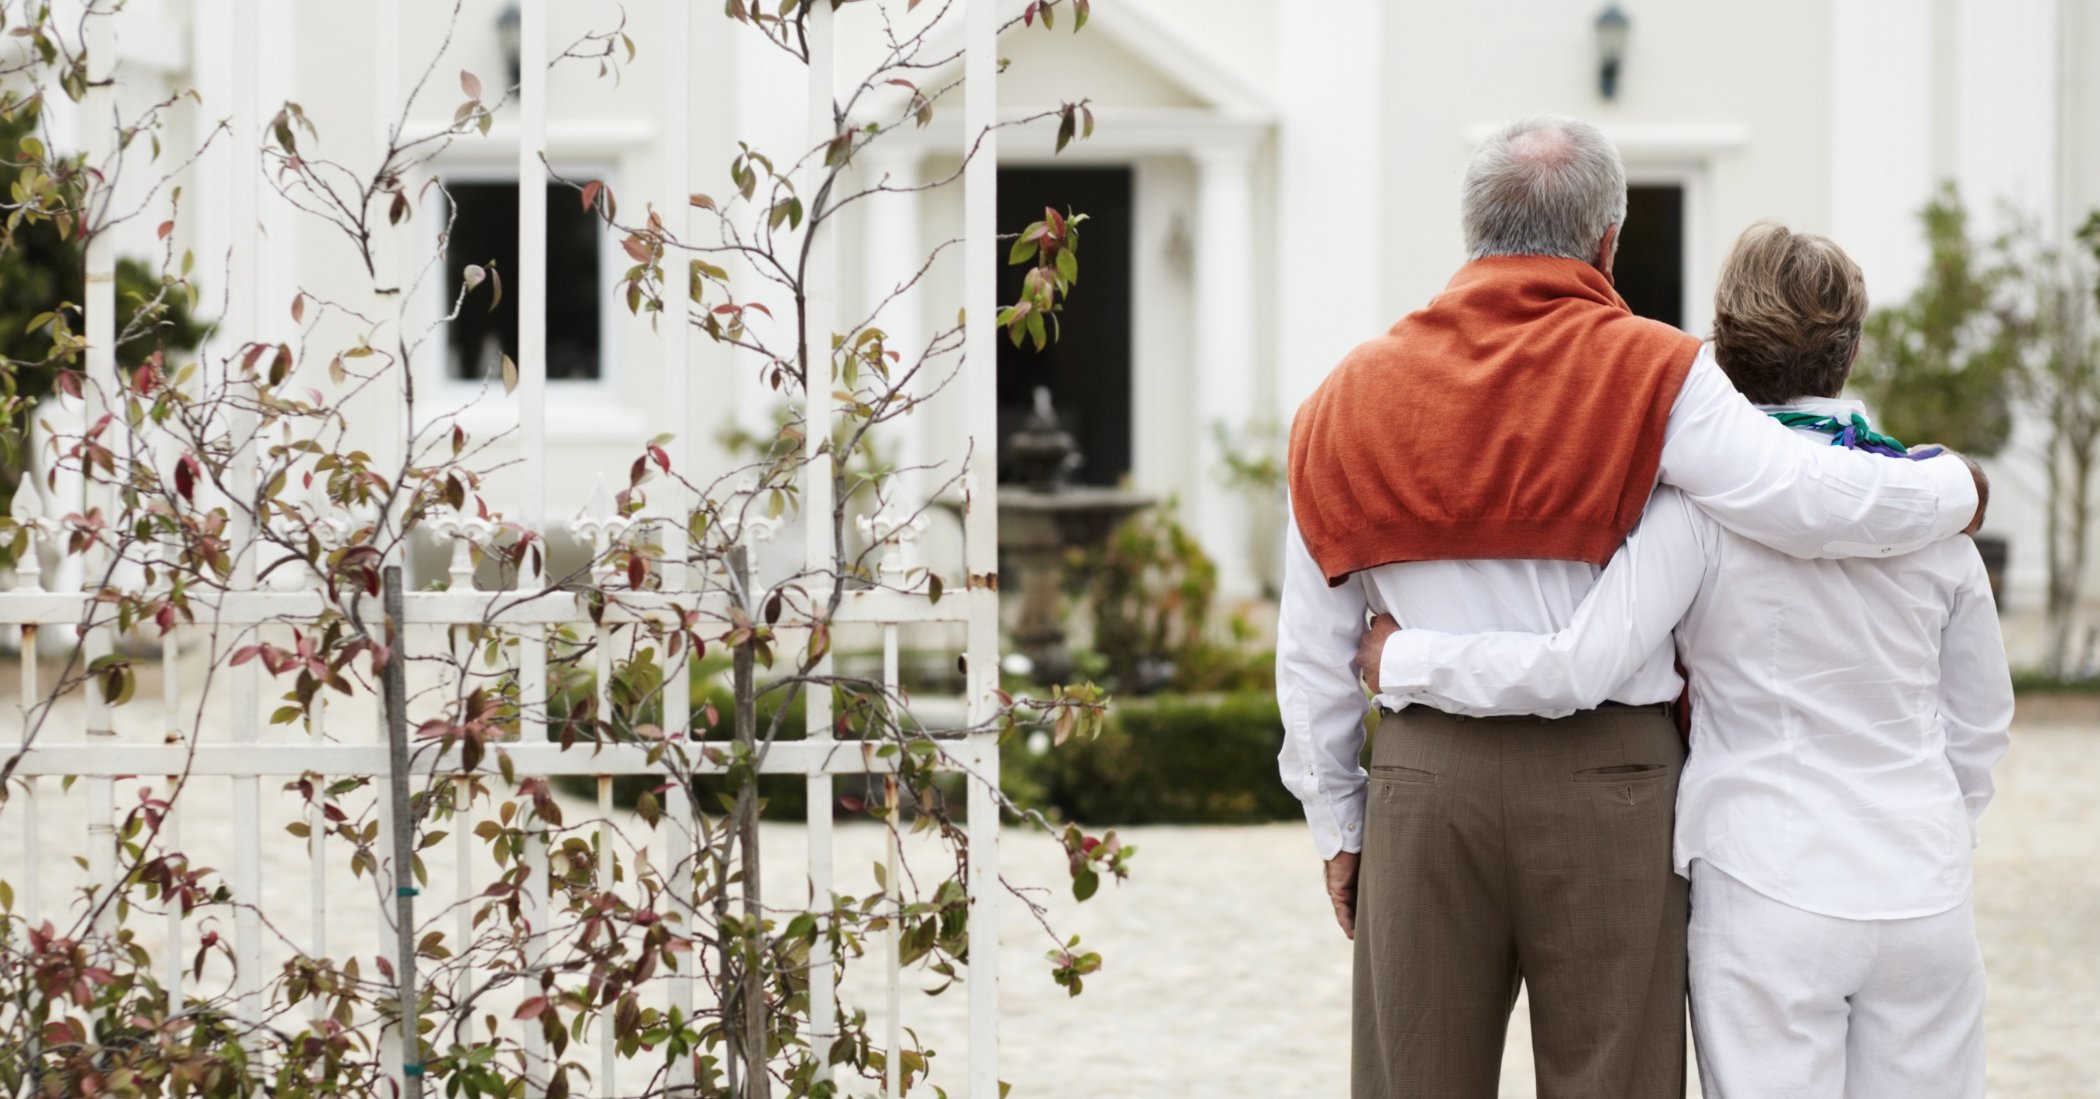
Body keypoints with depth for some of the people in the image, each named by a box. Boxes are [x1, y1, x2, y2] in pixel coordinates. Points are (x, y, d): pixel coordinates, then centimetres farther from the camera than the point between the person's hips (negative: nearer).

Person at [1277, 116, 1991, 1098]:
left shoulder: (1355, 393, 7)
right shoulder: (1652, 375, -4)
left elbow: (1312, 647, 9)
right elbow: (1811, 502, -16)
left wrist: (1337, 821, 17)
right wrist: (1956, 489, 4)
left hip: (1426, 778, 3)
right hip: (1608, 777, -2)